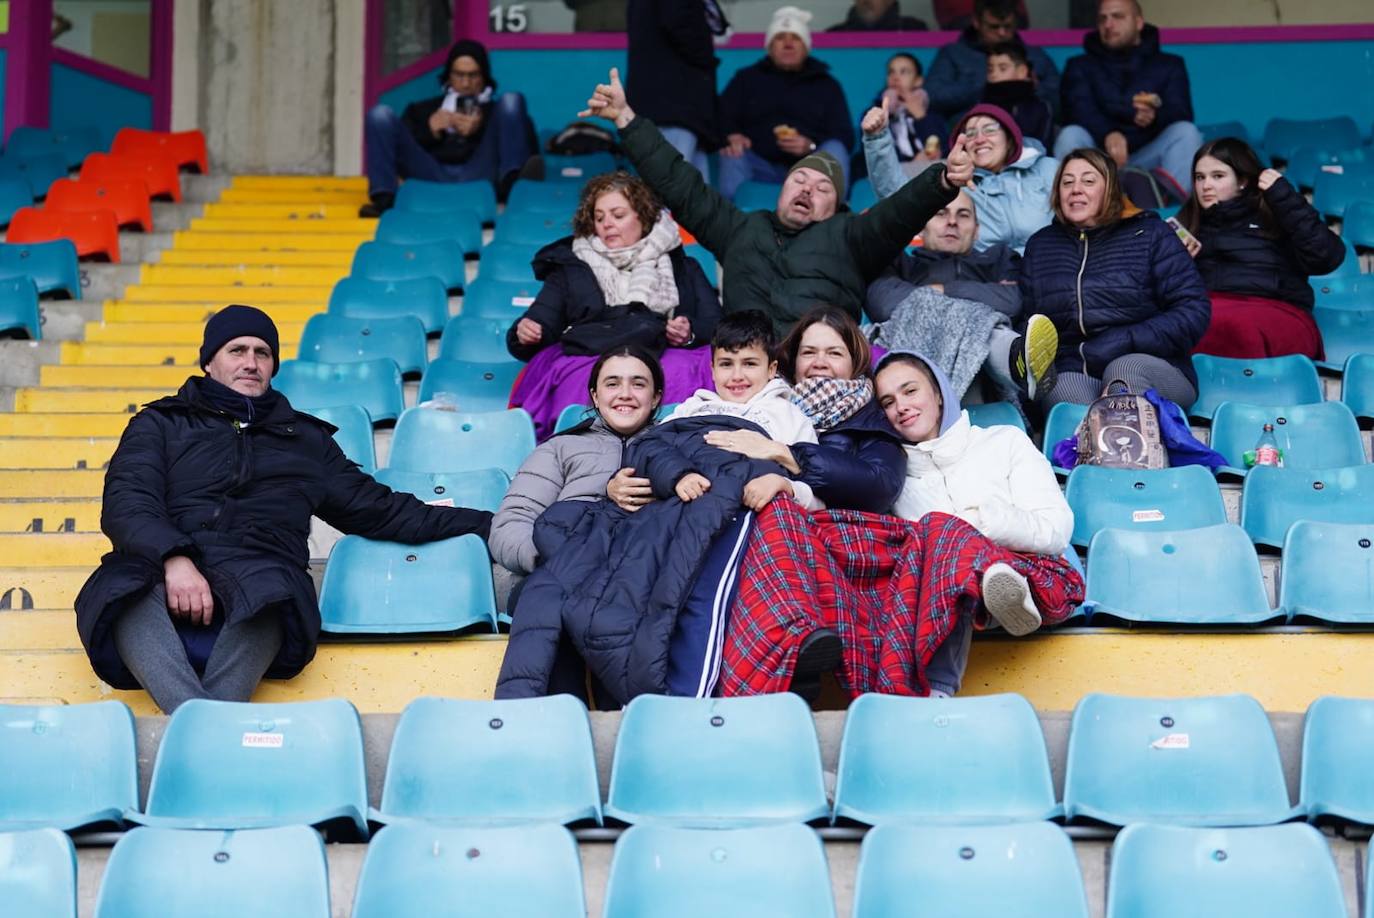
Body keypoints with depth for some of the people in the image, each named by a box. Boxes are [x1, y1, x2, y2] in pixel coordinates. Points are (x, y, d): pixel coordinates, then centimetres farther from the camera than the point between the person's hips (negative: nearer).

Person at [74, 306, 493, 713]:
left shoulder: (307, 438, 32)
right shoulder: (161, 424, 25)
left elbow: (380, 509, 32)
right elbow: (126, 502, 8)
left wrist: (486, 524, 25)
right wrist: (174, 558, -15)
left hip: (260, 579, 1)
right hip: (160, 574, -1)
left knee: (264, 592, -37)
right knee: (127, 591, -38)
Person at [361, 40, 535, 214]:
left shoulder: (496, 110, 28)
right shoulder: (423, 109, 31)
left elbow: (529, 150, 9)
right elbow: (401, 148, 17)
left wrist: (480, 130, -1)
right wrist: (430, 131, 1)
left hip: (481, 178, -1)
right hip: (431, 179, 1)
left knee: (511, 101, -12)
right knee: (381, 114, -9)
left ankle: (512, 187, -37)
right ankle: (384, 199, -30)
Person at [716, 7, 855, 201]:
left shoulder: (827, 84, 17)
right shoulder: (747, 78, 19)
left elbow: (845, 136, 4)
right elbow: (722, 116, 5)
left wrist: (811, 146, -17)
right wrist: (730, 136, -21)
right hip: (761, 165, 0)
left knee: (834, 150, -27)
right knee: (733, 153, -28)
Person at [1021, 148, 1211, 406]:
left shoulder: (1150, 234, 10)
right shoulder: (1040, 246, 21)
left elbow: (1193, 311, 1)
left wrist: (1124, 342, -11)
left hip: (1149, 371, -2)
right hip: (1073, 372, 2)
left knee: (1123, 369, -38)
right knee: (1063, 386, -36)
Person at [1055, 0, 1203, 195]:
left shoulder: (1170, 65, 19)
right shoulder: (1080, 66, 17)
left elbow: (1182, 115, 0)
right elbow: (1079, 111, -5)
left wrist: (1156, 117, -27)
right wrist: (1108, 134, -29)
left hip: (1148, 158, 0)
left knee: (1186, 131, -24)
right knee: (1071, 135, -27)